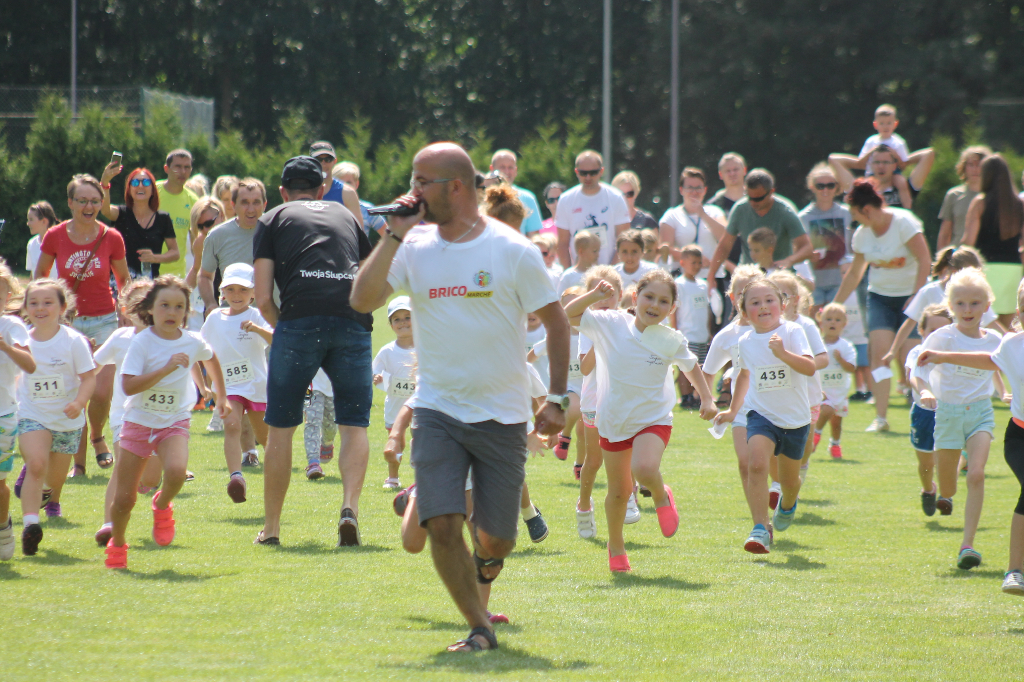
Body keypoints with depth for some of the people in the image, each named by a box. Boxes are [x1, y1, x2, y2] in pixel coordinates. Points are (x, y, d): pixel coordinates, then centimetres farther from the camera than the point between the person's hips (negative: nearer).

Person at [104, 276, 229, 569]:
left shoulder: (193, 342, -3)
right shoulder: (141, 342, -13)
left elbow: (211, 359, 22)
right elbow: (129, 386, -25)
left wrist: (222, 398, 26)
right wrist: (167, 368, -30)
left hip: (174, 422, 1)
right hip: (139, 421, -1)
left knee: (176, 471, -32)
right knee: (124, 499, 1)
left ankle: (162, 506, 2)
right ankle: (117, 543, 30)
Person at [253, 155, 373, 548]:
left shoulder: (274, 220, 19)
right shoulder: (346, 216, 28)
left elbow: (263, 298, 9)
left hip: (300, 320, -2)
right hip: (353, 322, 2)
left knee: (281, 427, 8)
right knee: (354, 425, 6)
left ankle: (271, 527, 13)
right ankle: (350, 505, -17)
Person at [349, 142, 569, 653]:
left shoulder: (512, 251, -7)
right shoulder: (414, 247, -1)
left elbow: (556, 322, 1)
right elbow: (362, 300, -11)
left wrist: (557, 400, -3)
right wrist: (395, 235, -14)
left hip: (502, 415, -1)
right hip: (437, 411, 2)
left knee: (495, 538, 2)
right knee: (441, 525, -13)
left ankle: (486, 557, 39)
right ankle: (480, 629, 2)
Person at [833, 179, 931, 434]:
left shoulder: (904, 223, -15)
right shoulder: (862, 234, 3)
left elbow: (924, 260, -17)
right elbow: (854, 273, 15)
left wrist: (916, 297, -22)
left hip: (911, 295, -4)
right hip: (880, 296, 5)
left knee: (909, 356, -10)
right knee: (879, 350, -13)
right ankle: (880, 418, -14)